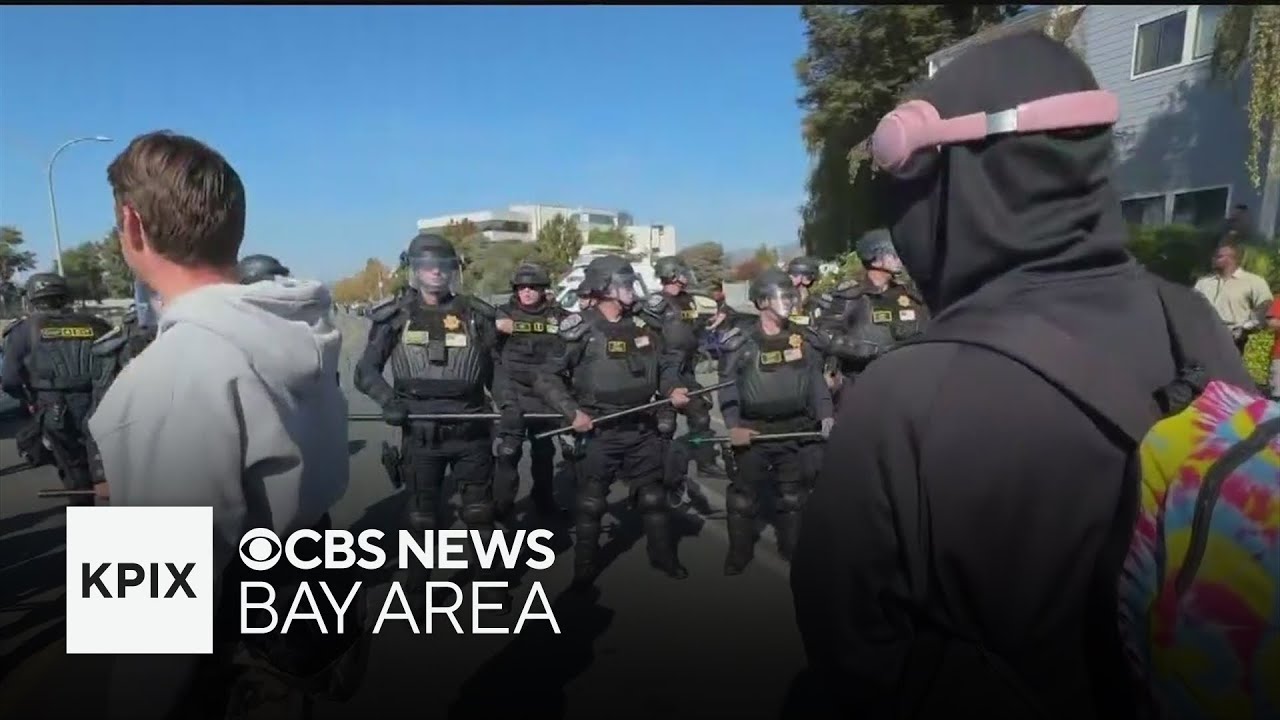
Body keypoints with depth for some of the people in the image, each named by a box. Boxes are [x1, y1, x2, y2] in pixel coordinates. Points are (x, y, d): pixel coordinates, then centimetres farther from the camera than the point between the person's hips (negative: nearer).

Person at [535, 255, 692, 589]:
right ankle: (585, 569, 24)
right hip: (598, 432, -4)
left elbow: (665, 364, 16)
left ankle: (664, 556, 35)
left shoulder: (641, 326, 5)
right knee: (590, 503, 7)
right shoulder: (581, 330, -10)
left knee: (653, 496, 16)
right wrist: (573, 411, -17)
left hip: (641, 429, 5)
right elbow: (547, 378, -8)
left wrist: (673, 389, -4)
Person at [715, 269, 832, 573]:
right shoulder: (741, 341, -6)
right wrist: (733, 425, -16)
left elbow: (816, 380, 9)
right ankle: (738, 555, 22)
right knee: (742, 496, 7)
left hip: (795, 430, 3)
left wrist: (826, 414, -3)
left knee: (793, 495, 15)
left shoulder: (803, 338, 5)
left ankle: (793, 548, 33)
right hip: (752, 431, -3)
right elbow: (728, 386, -6)